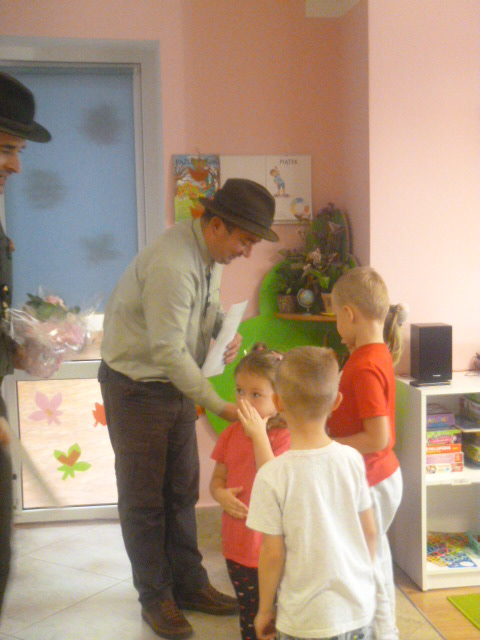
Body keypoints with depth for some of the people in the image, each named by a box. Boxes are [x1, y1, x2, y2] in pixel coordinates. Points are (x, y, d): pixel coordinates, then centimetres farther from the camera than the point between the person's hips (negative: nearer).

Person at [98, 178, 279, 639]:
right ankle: (154, 597, 20)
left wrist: (227, 329, -4)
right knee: (143, 498, 5)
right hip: (136, 387, -8)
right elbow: (168, 351, -29)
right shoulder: (172, 265, -29)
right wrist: (219, 405, -25)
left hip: (177, 383, 8)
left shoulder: (209, 253, -1)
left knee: (181, 492, 15)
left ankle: (189, 584, 29)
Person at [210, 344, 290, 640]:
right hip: (237, 544, 6)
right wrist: (221, 495, -13)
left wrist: (259, 434, -28)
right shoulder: (231, 434, 2)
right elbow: (217, 479, 10)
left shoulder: (285, 436, -15)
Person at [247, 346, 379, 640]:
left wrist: (265, 610, 3)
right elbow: (370, 533, 1)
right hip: (360, 611, 4)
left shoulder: (273, 476, -20)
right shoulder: (353, 459, -9)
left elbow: (273, 554, -13)